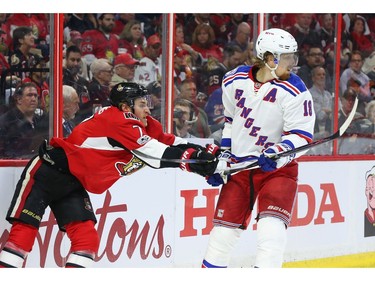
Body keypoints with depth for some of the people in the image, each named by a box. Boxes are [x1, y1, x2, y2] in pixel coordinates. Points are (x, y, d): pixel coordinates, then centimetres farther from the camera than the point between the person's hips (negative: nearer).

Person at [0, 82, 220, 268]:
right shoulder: (118, 120, -21)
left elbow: (170, 142, 3)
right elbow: (157, 155, -26)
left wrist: (202, 153, -12)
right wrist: (193, 161, -26)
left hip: (72, 184, 9)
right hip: (46, 173, -9)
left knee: (87, 236, -2)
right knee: (25, 229, -13)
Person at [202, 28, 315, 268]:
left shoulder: (295, 92, -14)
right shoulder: (235, 81, -2)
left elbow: (302, 136, -15)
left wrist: (277, 154, -31)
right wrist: (222, 157, 12)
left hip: (278, 168, -3)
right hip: (238, 166, 3)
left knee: (272, 228, -19)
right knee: (224, 229, 5)